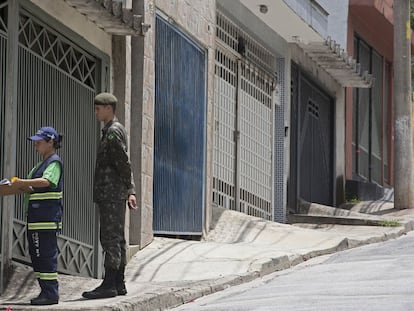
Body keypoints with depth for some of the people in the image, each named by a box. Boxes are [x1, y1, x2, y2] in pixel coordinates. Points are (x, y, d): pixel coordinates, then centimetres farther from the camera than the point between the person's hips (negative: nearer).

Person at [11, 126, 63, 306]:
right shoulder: (43, 164, 23)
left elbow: (46, 181, -24)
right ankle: (46, 292, 15)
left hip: (48, 217, -10)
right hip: (36, 217, 10)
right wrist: (24, 187, 6)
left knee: (47, 255, -10)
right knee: (36, 255, 10)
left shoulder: (55, 162, -7)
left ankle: (51, 294, -9)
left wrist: (22, 183, -24)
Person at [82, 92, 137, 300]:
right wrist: (130, 190, 17)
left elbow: (123, 163, -15)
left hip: (111, 194, -11)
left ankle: (109, 285, -14)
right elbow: (125, 165, 21)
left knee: (111, 238, -11)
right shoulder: (111, 131, 20)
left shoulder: (114, 131, -12)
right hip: (113, 195, 11)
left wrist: (128, 190, -8)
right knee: (116, 238, 11)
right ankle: (118, 283, 13)